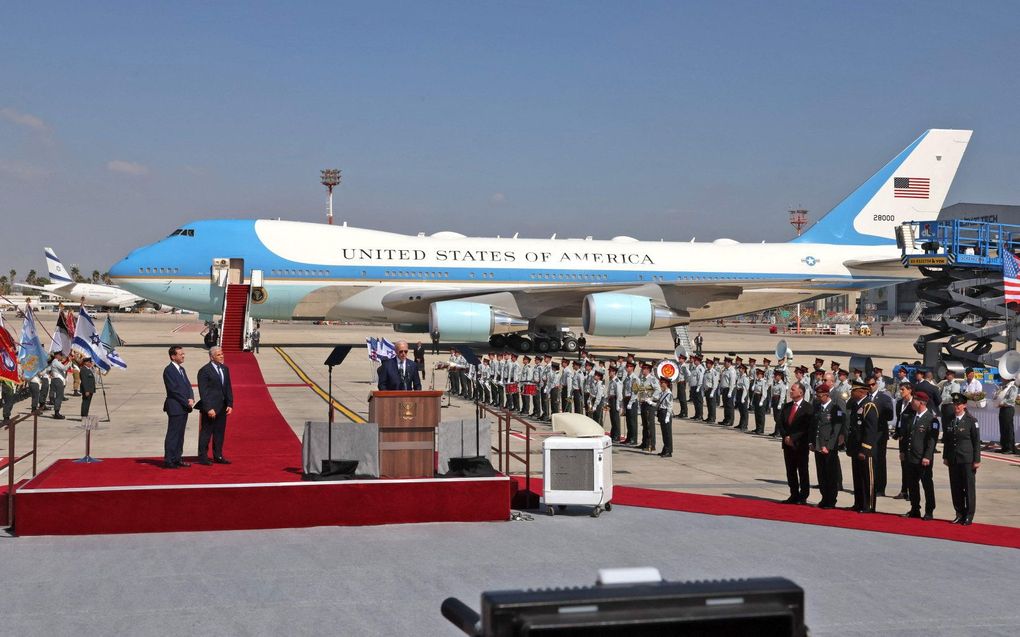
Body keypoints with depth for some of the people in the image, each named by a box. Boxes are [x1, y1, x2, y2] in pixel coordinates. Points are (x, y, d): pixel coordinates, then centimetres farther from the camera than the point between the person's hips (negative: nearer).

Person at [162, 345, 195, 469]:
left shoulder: (181, 369, 15)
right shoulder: (168, 370, -12)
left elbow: (188, 385, 14)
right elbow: (174, 390, -17)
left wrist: (191, 398, -5)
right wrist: (187, 402, -14)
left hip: (184, 407, 8)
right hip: (175, 407, -8)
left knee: (180, 434, 12)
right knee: (172, 435, -4)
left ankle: (177, 458, 18)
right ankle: (168, 460, 0)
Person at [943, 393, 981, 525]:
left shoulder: (971, 421, -5)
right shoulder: (948, 421, 8)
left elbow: (976, 441, -4)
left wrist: (977, 460, -7)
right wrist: (945, 457, 11)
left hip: (967, 459, -4)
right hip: (953, 459, 4)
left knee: (969, 487, 1)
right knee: (955, 488, 7)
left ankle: (969, 515, 9)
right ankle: (960, 514, 18)